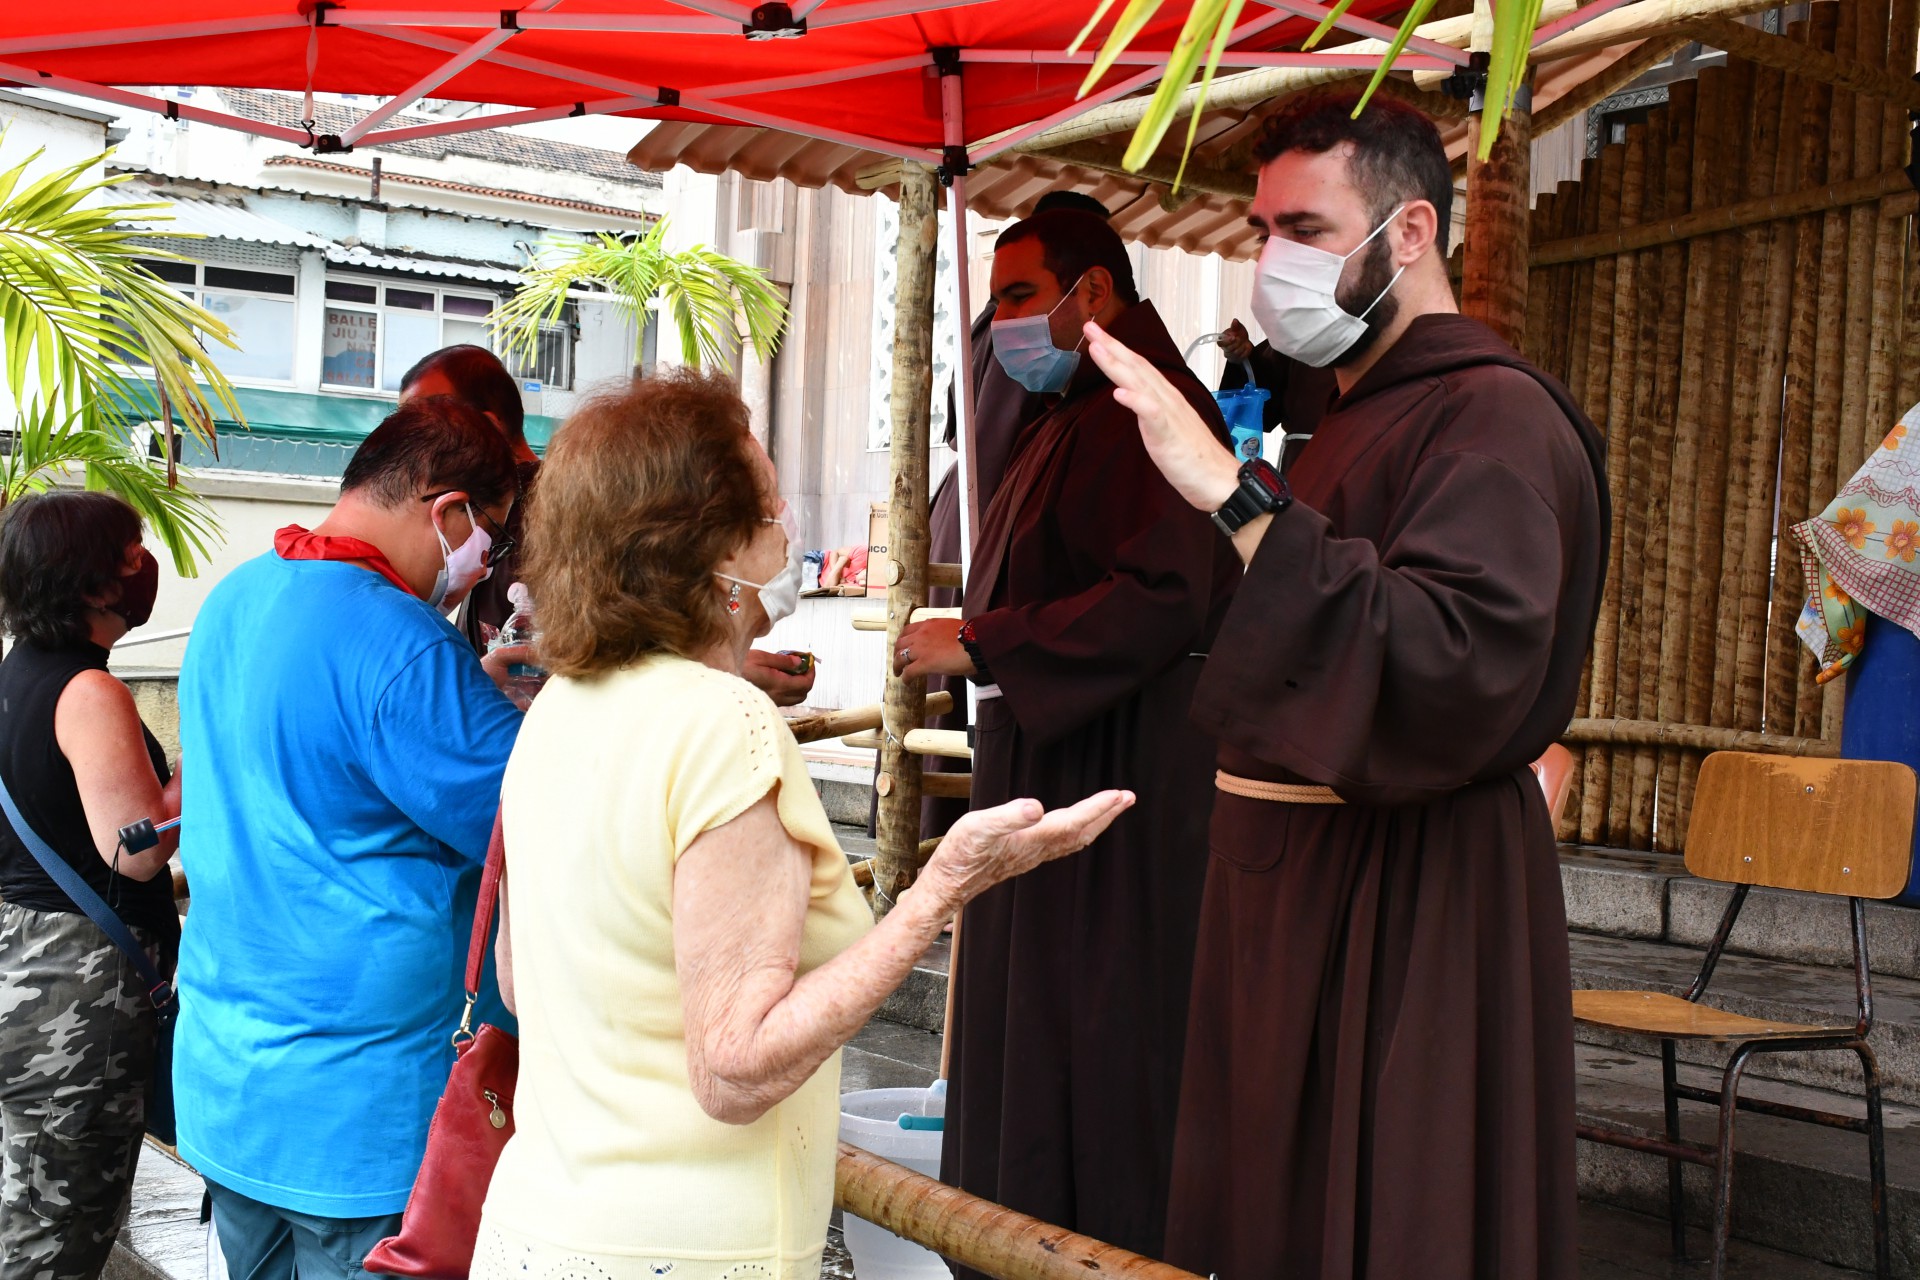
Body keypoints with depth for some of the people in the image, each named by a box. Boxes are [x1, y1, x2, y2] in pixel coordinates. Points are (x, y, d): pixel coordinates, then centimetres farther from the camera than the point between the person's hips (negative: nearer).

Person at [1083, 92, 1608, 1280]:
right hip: (1295, 871, 10)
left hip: (1409, 901, -9)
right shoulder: (1359, 411, 18)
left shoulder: (1493, 414, -14)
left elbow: (1459, 661, -31)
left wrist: (1239, 496, -34)